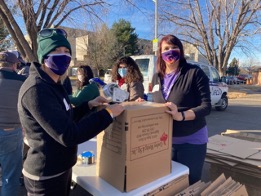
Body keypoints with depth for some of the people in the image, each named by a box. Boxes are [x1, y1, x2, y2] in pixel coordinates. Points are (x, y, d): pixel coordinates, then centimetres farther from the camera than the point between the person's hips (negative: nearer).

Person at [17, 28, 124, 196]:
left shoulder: (53, 84, 5)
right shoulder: (36, 89, -26)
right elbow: (68, 135, -31)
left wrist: (88, 105, 2)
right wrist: (108, 113, -25)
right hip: (46, 177, -9)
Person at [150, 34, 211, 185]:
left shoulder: (195, 73, -11)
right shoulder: (157, 77, 4)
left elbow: (206, 106, -15)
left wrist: (181, 115, -30)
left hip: (192, 141, -4)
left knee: (189, 184, 10)